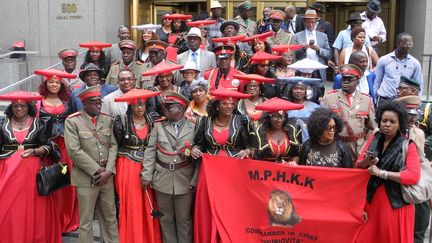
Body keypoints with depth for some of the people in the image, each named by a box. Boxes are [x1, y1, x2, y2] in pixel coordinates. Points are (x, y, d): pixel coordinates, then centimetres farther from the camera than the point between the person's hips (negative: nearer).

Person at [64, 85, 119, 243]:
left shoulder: (107, 119, 7)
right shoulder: (72, 121, -6)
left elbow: (113, 146, 3)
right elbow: (74, 150, -14)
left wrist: (108, 171, -9)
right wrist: (97, 170, -13)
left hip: (106, 176, 4)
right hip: (86, 177, -4)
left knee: (110, 217, 12)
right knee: (86, 220, 6)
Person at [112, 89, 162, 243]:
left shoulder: (151, 120, 3)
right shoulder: (121, 121, -8)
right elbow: (115, 146, -2)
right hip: (128, 167, -3)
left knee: (149, 205, 7)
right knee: (131, 205, 3)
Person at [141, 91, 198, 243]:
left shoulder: (193, 128, -2)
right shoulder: (158, 126, 4)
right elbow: (150, 151, 3)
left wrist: (195, 181, -8)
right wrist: (146, 175, -3)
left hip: (185, 181, -2)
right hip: (162, 180, 2)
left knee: (184, 219, 8)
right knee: (166, 218, 13)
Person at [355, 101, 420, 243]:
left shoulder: (408, 146, -8)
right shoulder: (373, 139, 3)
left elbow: (414, 176, -19)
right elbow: (358, 165, 3)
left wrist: (381, 173, -21)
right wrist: (366, 162, -19)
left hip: (397, 203, -3)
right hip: (372, 201, 4)